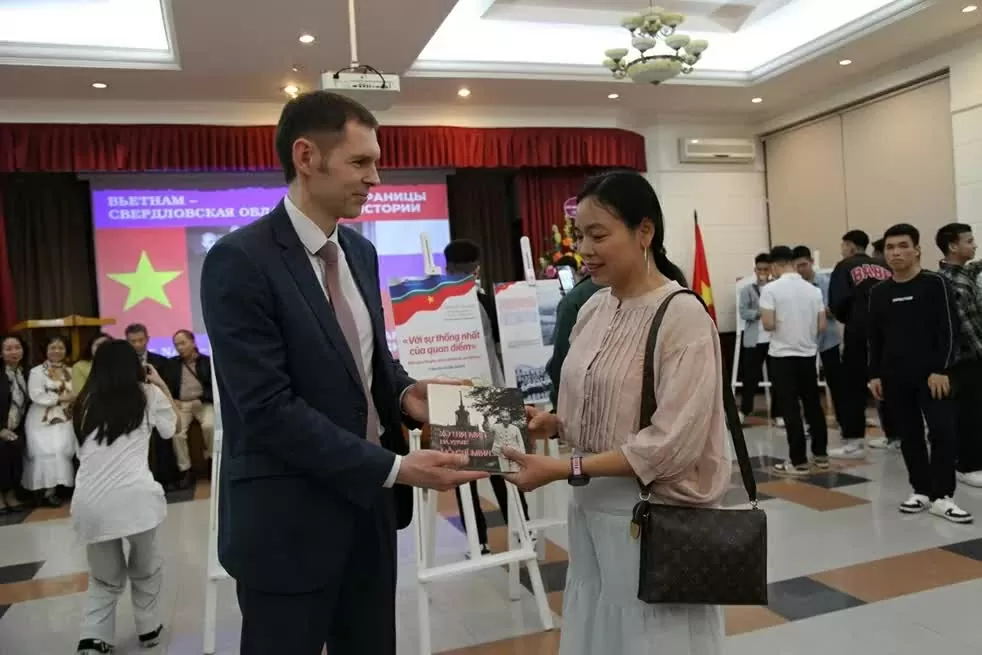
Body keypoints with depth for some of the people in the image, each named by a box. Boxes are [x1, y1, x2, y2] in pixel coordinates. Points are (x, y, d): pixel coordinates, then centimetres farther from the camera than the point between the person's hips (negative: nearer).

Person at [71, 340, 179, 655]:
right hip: (134, 498, -2)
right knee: (146, 570, 24)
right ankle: (149, 629, 33)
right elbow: (174, 426, 23)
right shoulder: (147, 395, 6)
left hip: (89, 503, 3)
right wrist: (161, 385, 28)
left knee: (104, 579, 23)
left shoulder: (86, 401, 13)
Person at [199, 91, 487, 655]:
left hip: (368, 507, 7)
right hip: (288, 523, -7)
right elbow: (269, 409, -22)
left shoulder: (361, 252, 7)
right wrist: (395, 468, -22)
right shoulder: (240, 261, -17)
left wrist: (404, 392, -6)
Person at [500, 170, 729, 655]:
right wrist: (553, 423, -6)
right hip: (592, 510, 7)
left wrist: (565, 469, -22)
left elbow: (672, 443, -21)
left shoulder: (683, 315, -16)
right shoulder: (593, 308, 5)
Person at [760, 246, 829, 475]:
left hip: (782, 355, -5)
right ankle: (820, 454, 24)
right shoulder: (813, 289, 3)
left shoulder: (771, 289, -12)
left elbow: (768, 324, -18)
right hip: (808, 354, 5)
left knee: (790, 409, -1)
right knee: (813, 405, 15)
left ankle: (799, 462, 2)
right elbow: (822, 326, 3)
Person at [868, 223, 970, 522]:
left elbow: (949, 330, -6)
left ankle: (942, 496, 1)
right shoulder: (879, 292, 9)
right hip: (894, 378, 4)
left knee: (943, 432, -8)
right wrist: (875, 374, 7)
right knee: (909, 436, 9)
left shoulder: (935, 284, -3)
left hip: (932, 375, -4)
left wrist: (941, 370, -13)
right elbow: (875, 338, 12)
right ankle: (922, 491, 19)